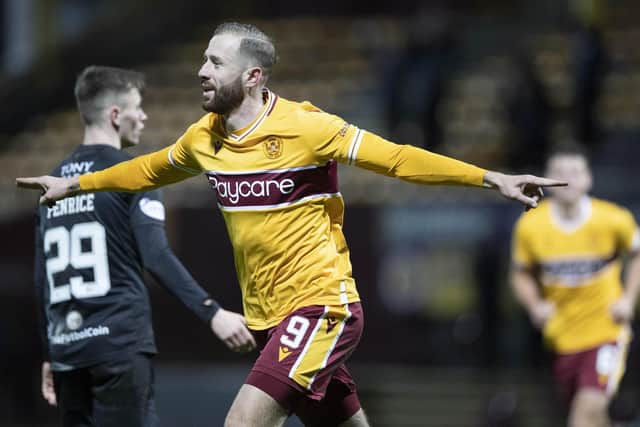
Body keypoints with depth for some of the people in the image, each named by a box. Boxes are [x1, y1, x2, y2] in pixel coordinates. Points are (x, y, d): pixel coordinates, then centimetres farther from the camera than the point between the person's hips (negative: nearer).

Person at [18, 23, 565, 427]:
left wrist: (493, 178, -22)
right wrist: (77, 183, 35)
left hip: (321, 305, -7)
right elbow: (153, 169, 27)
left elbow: (395, 158, -15)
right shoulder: (206, 137, 7)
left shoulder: (304, 126, -13)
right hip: (268, 316, 7)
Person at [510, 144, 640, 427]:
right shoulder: (530, 226, -7)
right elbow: (521, 274, 8)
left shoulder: (613, 220, -10)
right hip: (561, 337, 2)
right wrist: (535, 305, -12)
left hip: (606, 331, -2)